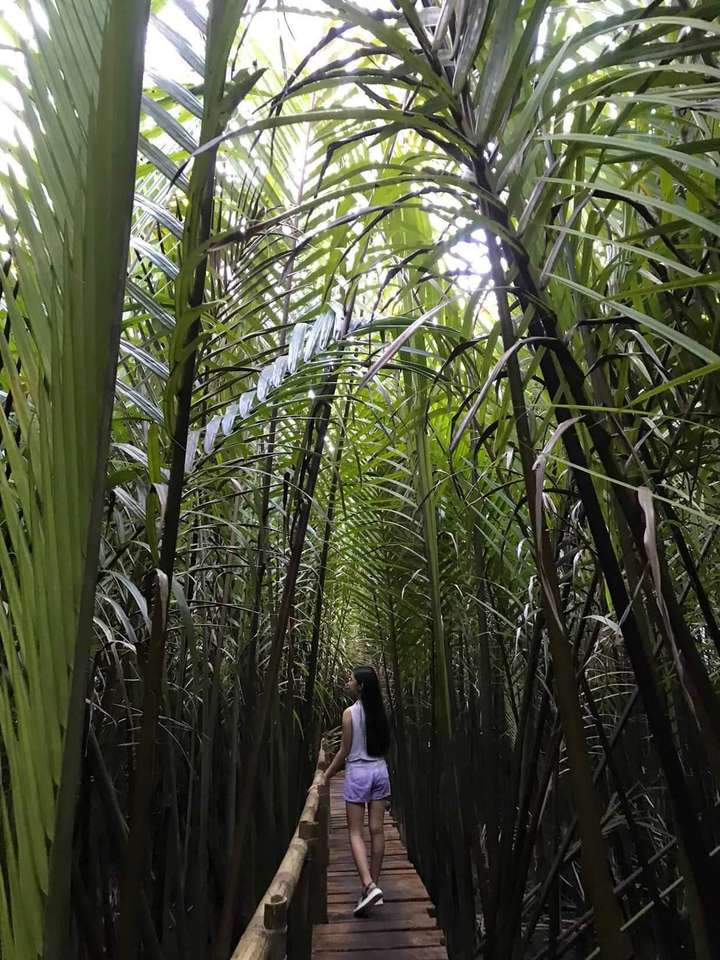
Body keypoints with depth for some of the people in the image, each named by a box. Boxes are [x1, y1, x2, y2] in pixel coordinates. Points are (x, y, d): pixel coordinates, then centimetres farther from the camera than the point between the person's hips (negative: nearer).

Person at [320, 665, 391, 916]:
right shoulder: (378, 712, 1)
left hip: (357, 772, -5)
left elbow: (345, 751, -9)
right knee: (377, 830, 10)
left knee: (355, 832, 4)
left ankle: (369, 886, -8)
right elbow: (384, 746, 6)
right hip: (380, 770, 5)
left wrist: (326, 775, 2)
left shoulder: (350, 713, -13)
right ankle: (373, 886, 18)